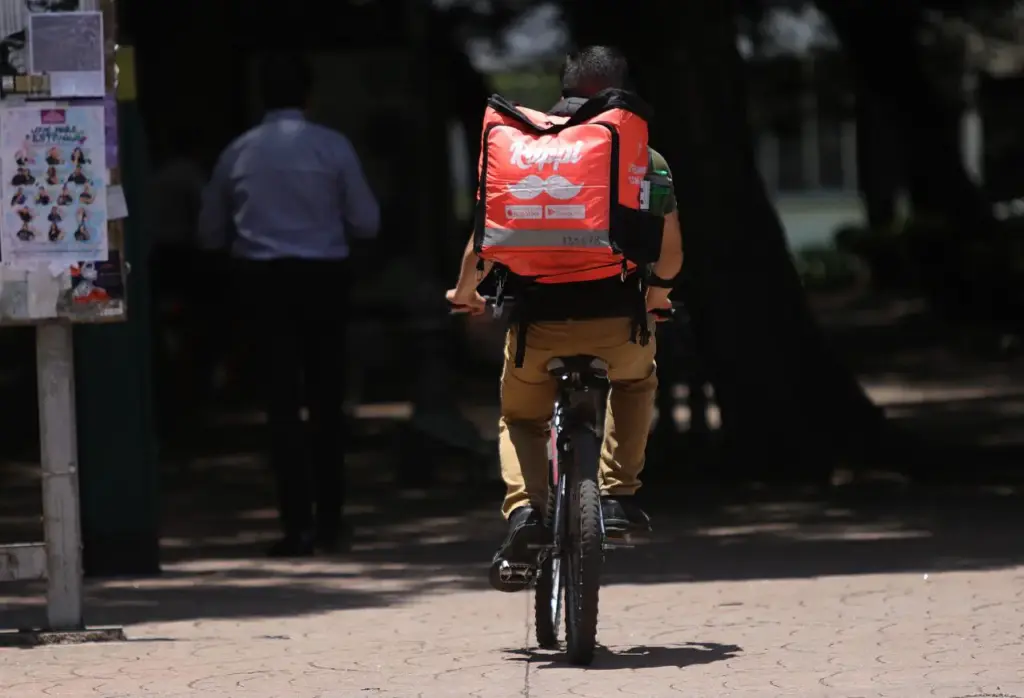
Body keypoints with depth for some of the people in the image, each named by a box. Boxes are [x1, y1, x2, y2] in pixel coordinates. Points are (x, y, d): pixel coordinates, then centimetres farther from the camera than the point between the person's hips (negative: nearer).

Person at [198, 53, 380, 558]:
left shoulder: (238, 154, 3)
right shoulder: (332, 147, -3)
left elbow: (210, 234, 9)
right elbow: (366, 223, -1)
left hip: (262, 279, 1)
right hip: (322, 275, -1)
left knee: (281, 402, 1)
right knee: (326, 400, 9)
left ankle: (297, 525, -6)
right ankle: (329, 522, 11)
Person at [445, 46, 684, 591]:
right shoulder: (643, 158, 8)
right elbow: (670, 254, 9)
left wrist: (465, 291, 26)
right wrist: (656, 291, 31)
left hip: (537, 322, 0)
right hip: (617, 322, 0)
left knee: (521, 418, 25)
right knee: (635, 381, 34)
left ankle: (524, 506, -2)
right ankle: (617, 495, 20)